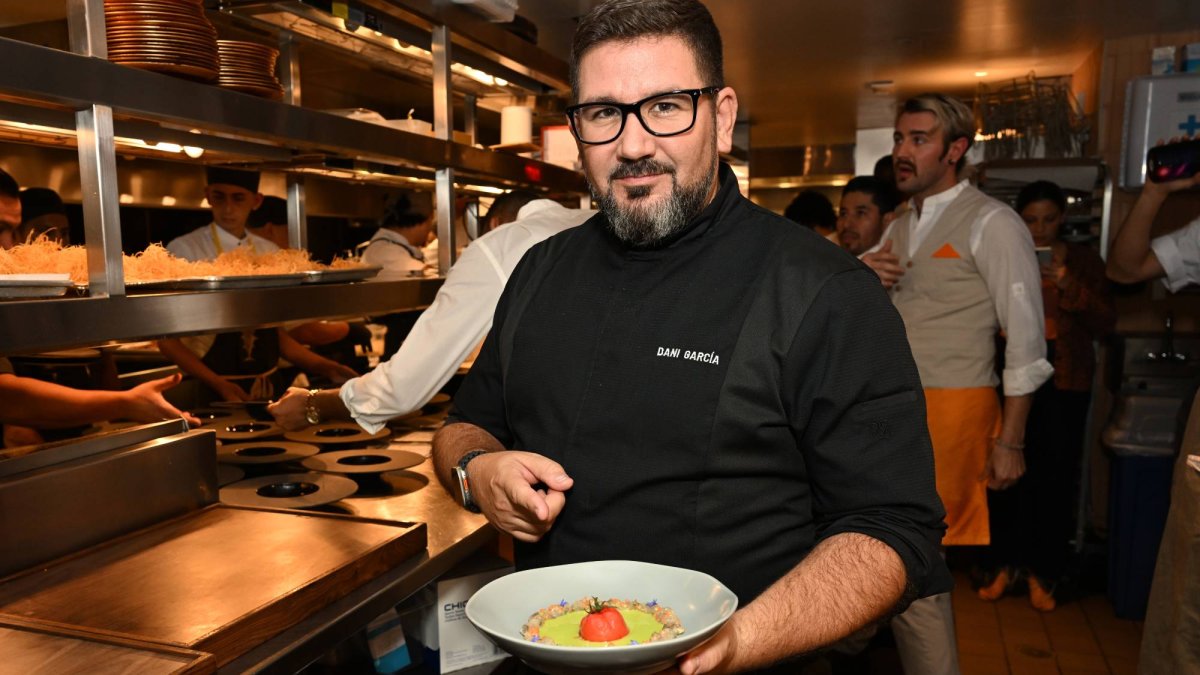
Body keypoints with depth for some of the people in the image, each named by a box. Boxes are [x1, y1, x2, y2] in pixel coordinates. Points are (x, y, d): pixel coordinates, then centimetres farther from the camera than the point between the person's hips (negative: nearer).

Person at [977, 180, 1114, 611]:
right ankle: (1005, 566, 14)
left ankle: (1043, 574, 13)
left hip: (1064, 382, 0)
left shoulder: (1084, 261, 8)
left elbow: (1104, 325, 2)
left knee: (1055, 477, -2)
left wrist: (1069, 285, -11)